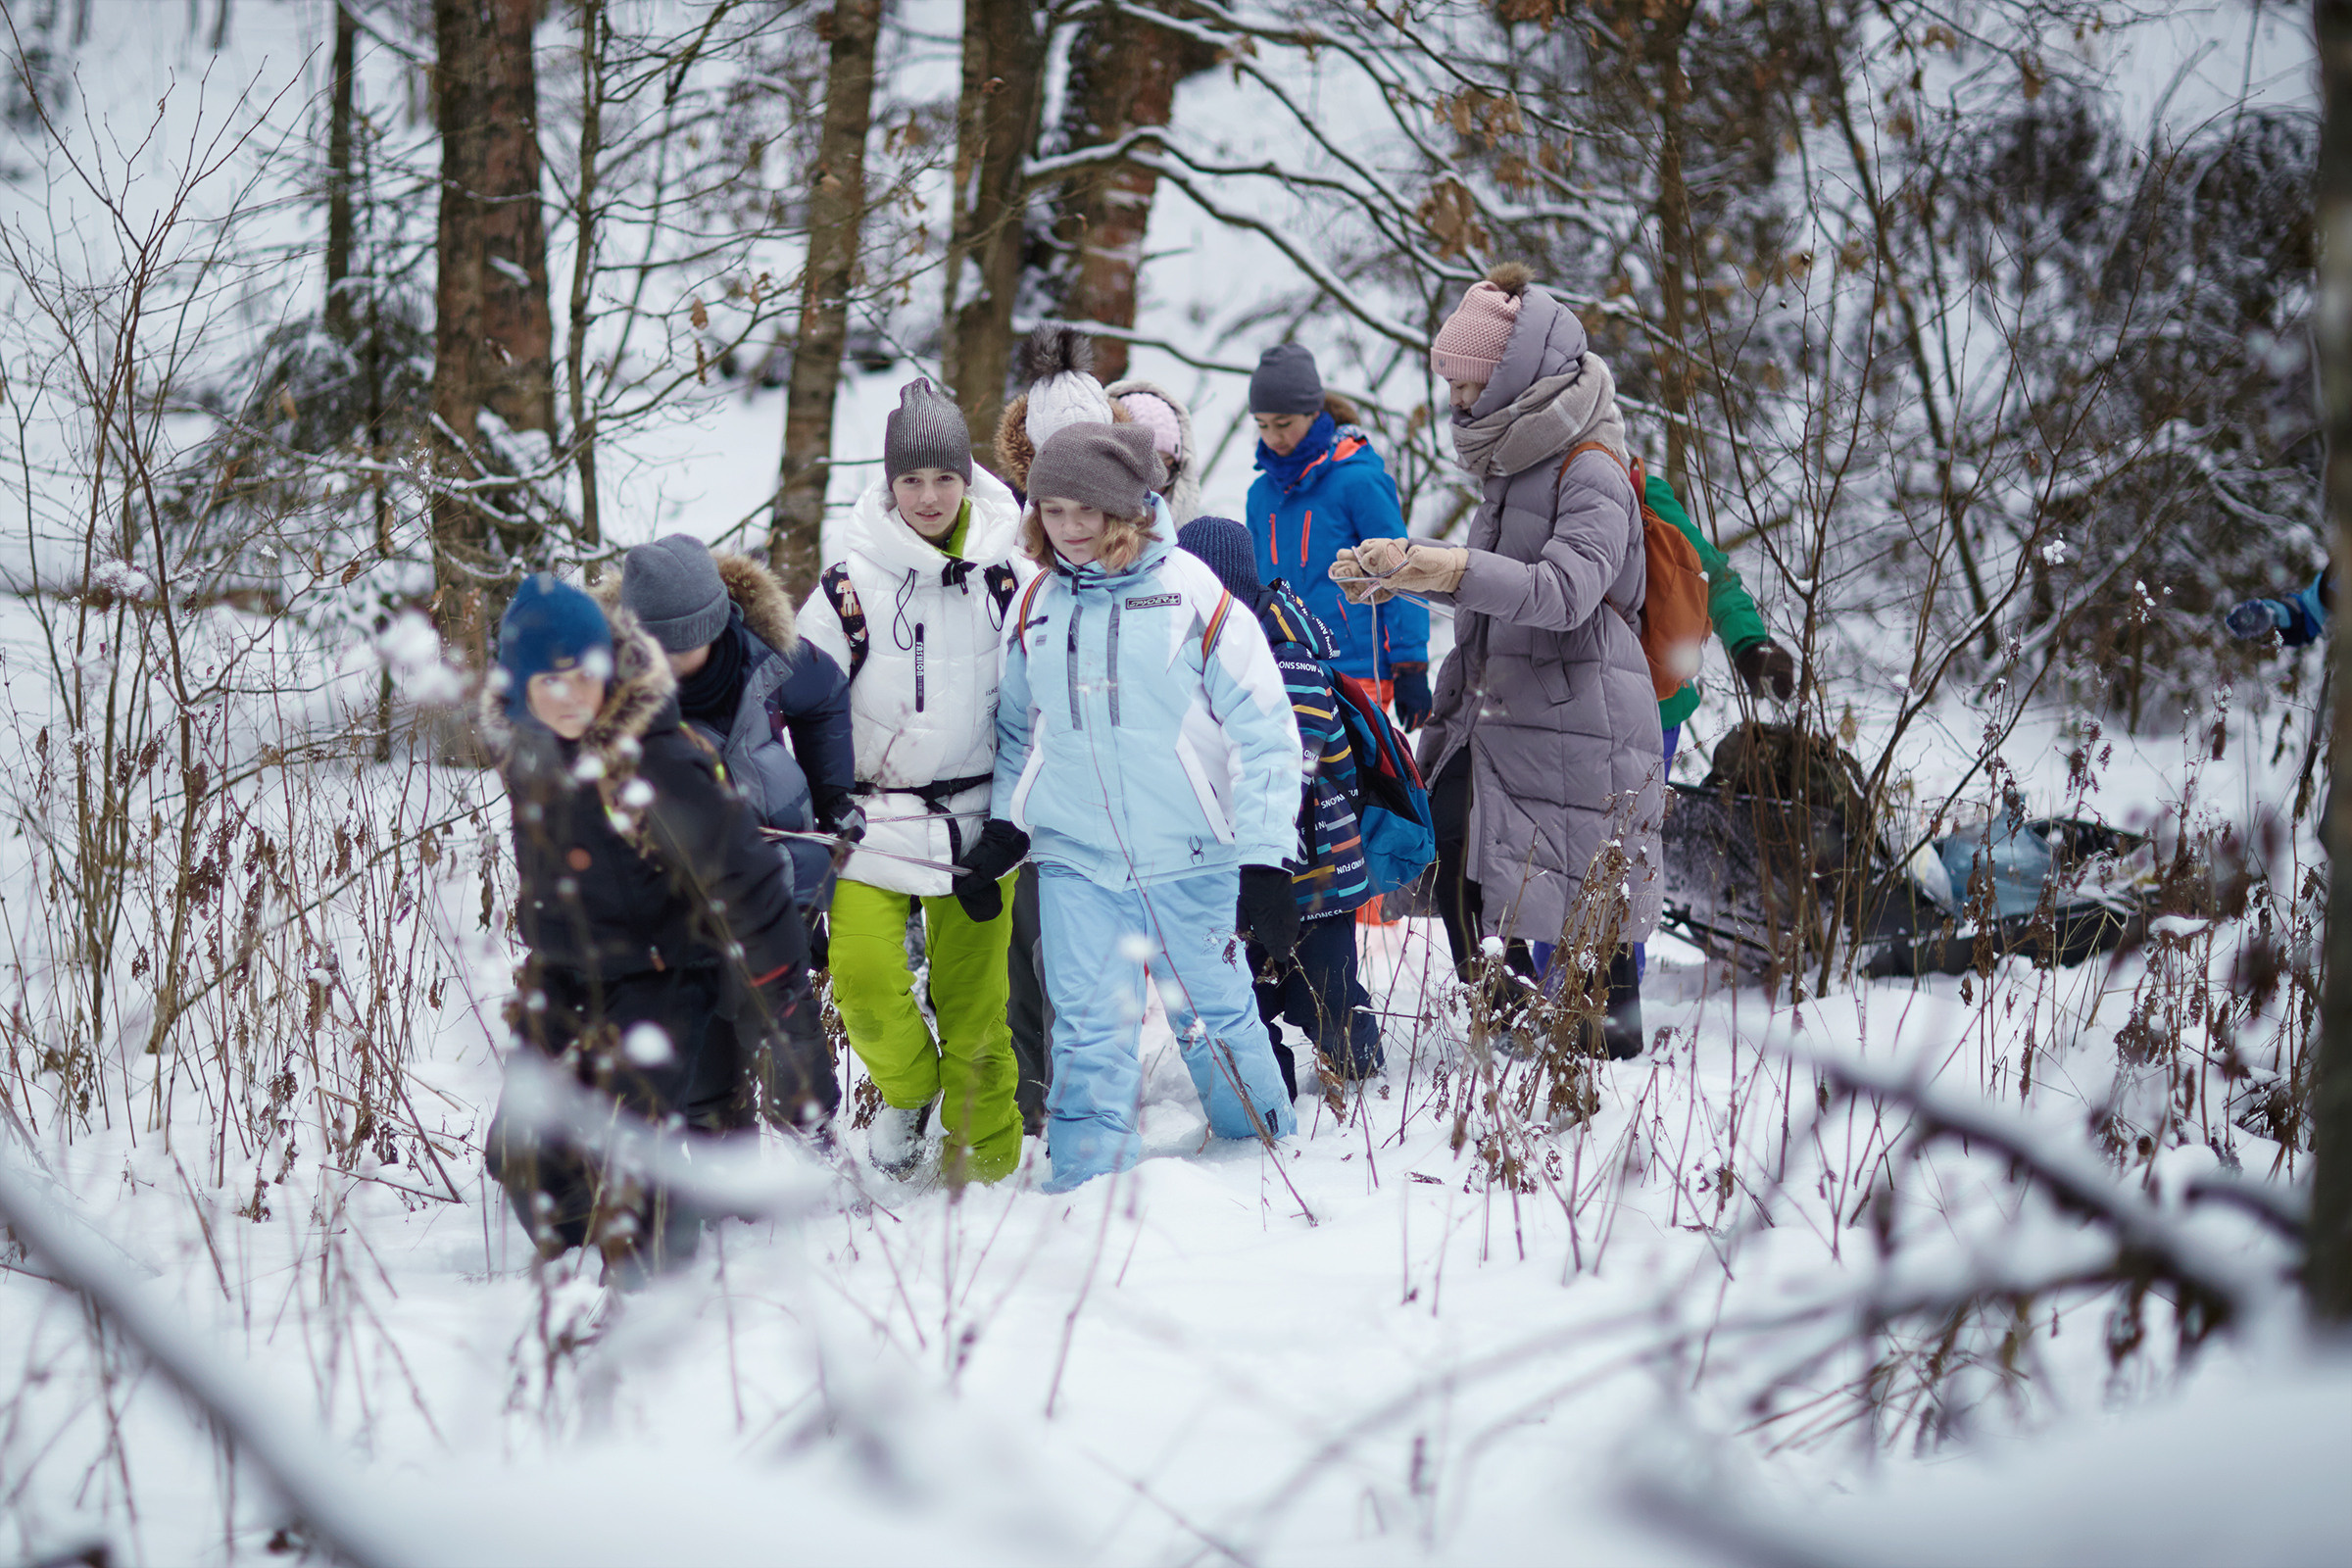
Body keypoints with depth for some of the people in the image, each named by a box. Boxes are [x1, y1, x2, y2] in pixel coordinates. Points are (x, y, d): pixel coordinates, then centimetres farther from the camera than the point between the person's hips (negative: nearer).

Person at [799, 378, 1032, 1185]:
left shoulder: (1009, 581, 1)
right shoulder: (851, 586, -5)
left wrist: (1016, 822, 0)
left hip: (974, 827, 1)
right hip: (872, 823, -1)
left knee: (975, 1009, 2)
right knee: (866, 984, -14)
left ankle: (985, 1172, 13)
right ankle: (906, 1090, 15)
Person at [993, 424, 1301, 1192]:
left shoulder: (1193, 596, -8)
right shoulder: (1035, 609, 5)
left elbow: (1264, 730, -6)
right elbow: (1017, 730, 20)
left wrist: (1265, 860, -10)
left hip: (1191, 859, -3)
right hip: (1074, 861, 3)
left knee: (1216, 1017, 10)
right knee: (1088, 1035, -3)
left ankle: (1269, 1153, 31)